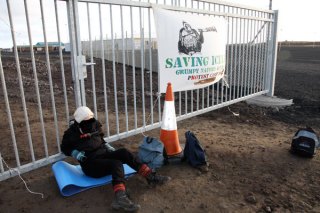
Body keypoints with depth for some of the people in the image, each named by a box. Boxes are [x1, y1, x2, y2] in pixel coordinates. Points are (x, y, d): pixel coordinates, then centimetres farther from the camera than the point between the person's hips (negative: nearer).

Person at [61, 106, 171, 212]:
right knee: (116, 163, -34)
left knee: (124, 152, -22)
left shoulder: (95, 125, 7)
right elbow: (65, 148, 7)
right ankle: (120, 198, -57)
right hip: (90, 164, -5)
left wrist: (108, 147, 7)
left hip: (103, 155, 6)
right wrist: (76, 153, -10)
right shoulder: (72, 133, -6)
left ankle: (151, 177, -24)